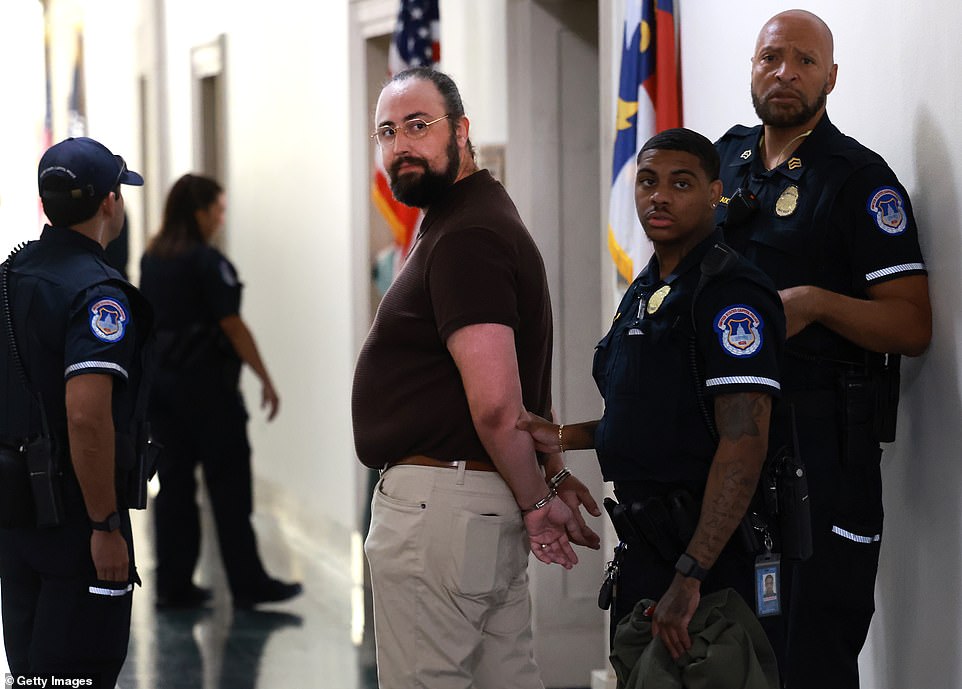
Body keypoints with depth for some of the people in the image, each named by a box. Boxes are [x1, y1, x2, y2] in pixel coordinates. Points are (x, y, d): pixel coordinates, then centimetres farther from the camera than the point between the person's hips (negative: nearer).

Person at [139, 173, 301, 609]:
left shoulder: (151, 259, 9)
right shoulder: (207, 262, -13)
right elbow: (232, 325, -15)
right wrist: (265, 380, -11)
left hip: (160, 379, 7)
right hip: (205, 381, -7)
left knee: (173, 483, 9)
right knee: (229, 484, 0)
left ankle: (173, 585, 10)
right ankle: (247, 584, 4)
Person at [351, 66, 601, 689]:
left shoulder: (466, 239, -18)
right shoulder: (484, 216, 17)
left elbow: (496, 403, -24)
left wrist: (535, 500, -13)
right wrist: (553, 477, 18)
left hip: (438, 503, -11)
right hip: (491, 500, 11)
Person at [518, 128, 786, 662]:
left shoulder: (730, 292, -15)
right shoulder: (645, 290, 15)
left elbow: (743, 441, -23)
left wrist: (690, 575, -28)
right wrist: (563, 438, 10)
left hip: (708, 554, -9)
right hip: (643, 543, 9)